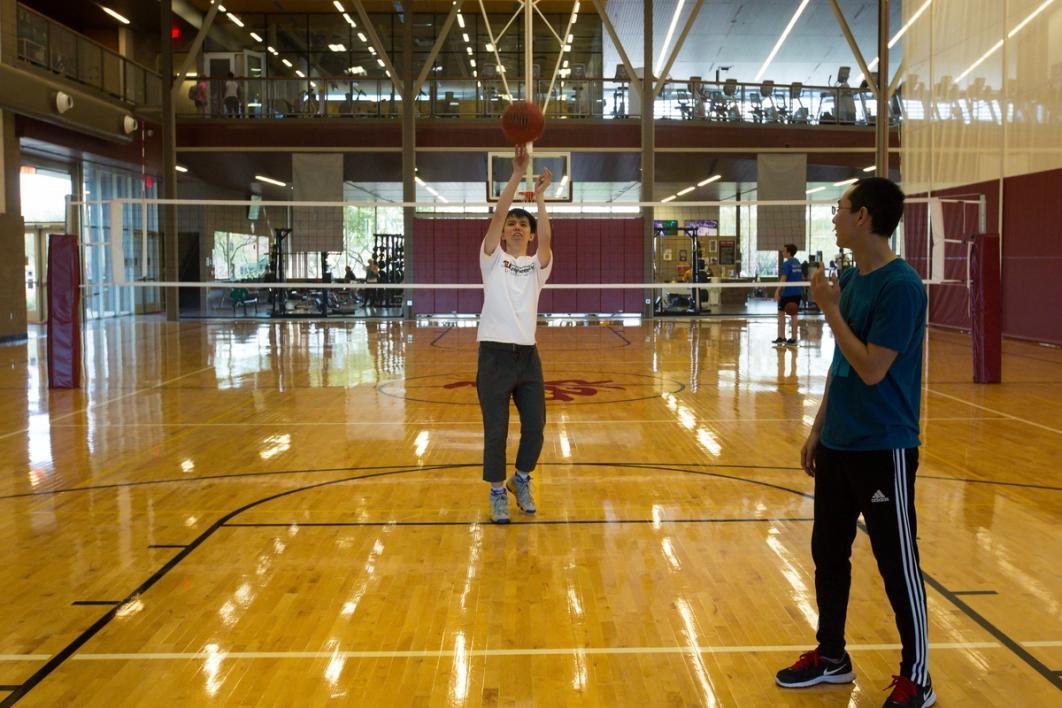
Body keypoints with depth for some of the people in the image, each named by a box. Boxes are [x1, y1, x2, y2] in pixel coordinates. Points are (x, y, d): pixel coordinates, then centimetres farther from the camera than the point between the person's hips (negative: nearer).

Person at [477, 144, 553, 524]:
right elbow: (497, 216, -10)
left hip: (528, 354, 3)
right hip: (495, 354, -2)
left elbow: (546, 238, -12)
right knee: (495, 430, 1)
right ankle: (497, 493, 17)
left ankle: (521, 480, 30)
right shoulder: (493, 258, 4)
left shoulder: (537, 264, 9)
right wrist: (516, 176, -17)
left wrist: (540, 196, -21)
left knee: (535, 425, 5)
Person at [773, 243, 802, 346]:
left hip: (787, 292, -7)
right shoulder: (798, 263, 12)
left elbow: (783, 278, -19)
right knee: (793, 314, 9)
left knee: (781, 313, 4)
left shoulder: (787, 264, -11)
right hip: (797, 292, 7)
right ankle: (793, 339, 8)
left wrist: (777, 290, -23)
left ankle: (781, 337, 3)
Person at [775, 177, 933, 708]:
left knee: (897, 565, 4)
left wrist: (830, 310, -17)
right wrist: (818, 428, 15)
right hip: (837, 445, 8)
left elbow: (871, 369, -21)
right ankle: (831, 657, 31)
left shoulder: (900, 285, -17)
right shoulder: (849, 279, 8)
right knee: (828, 553, 15)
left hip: (882, 450, -8)